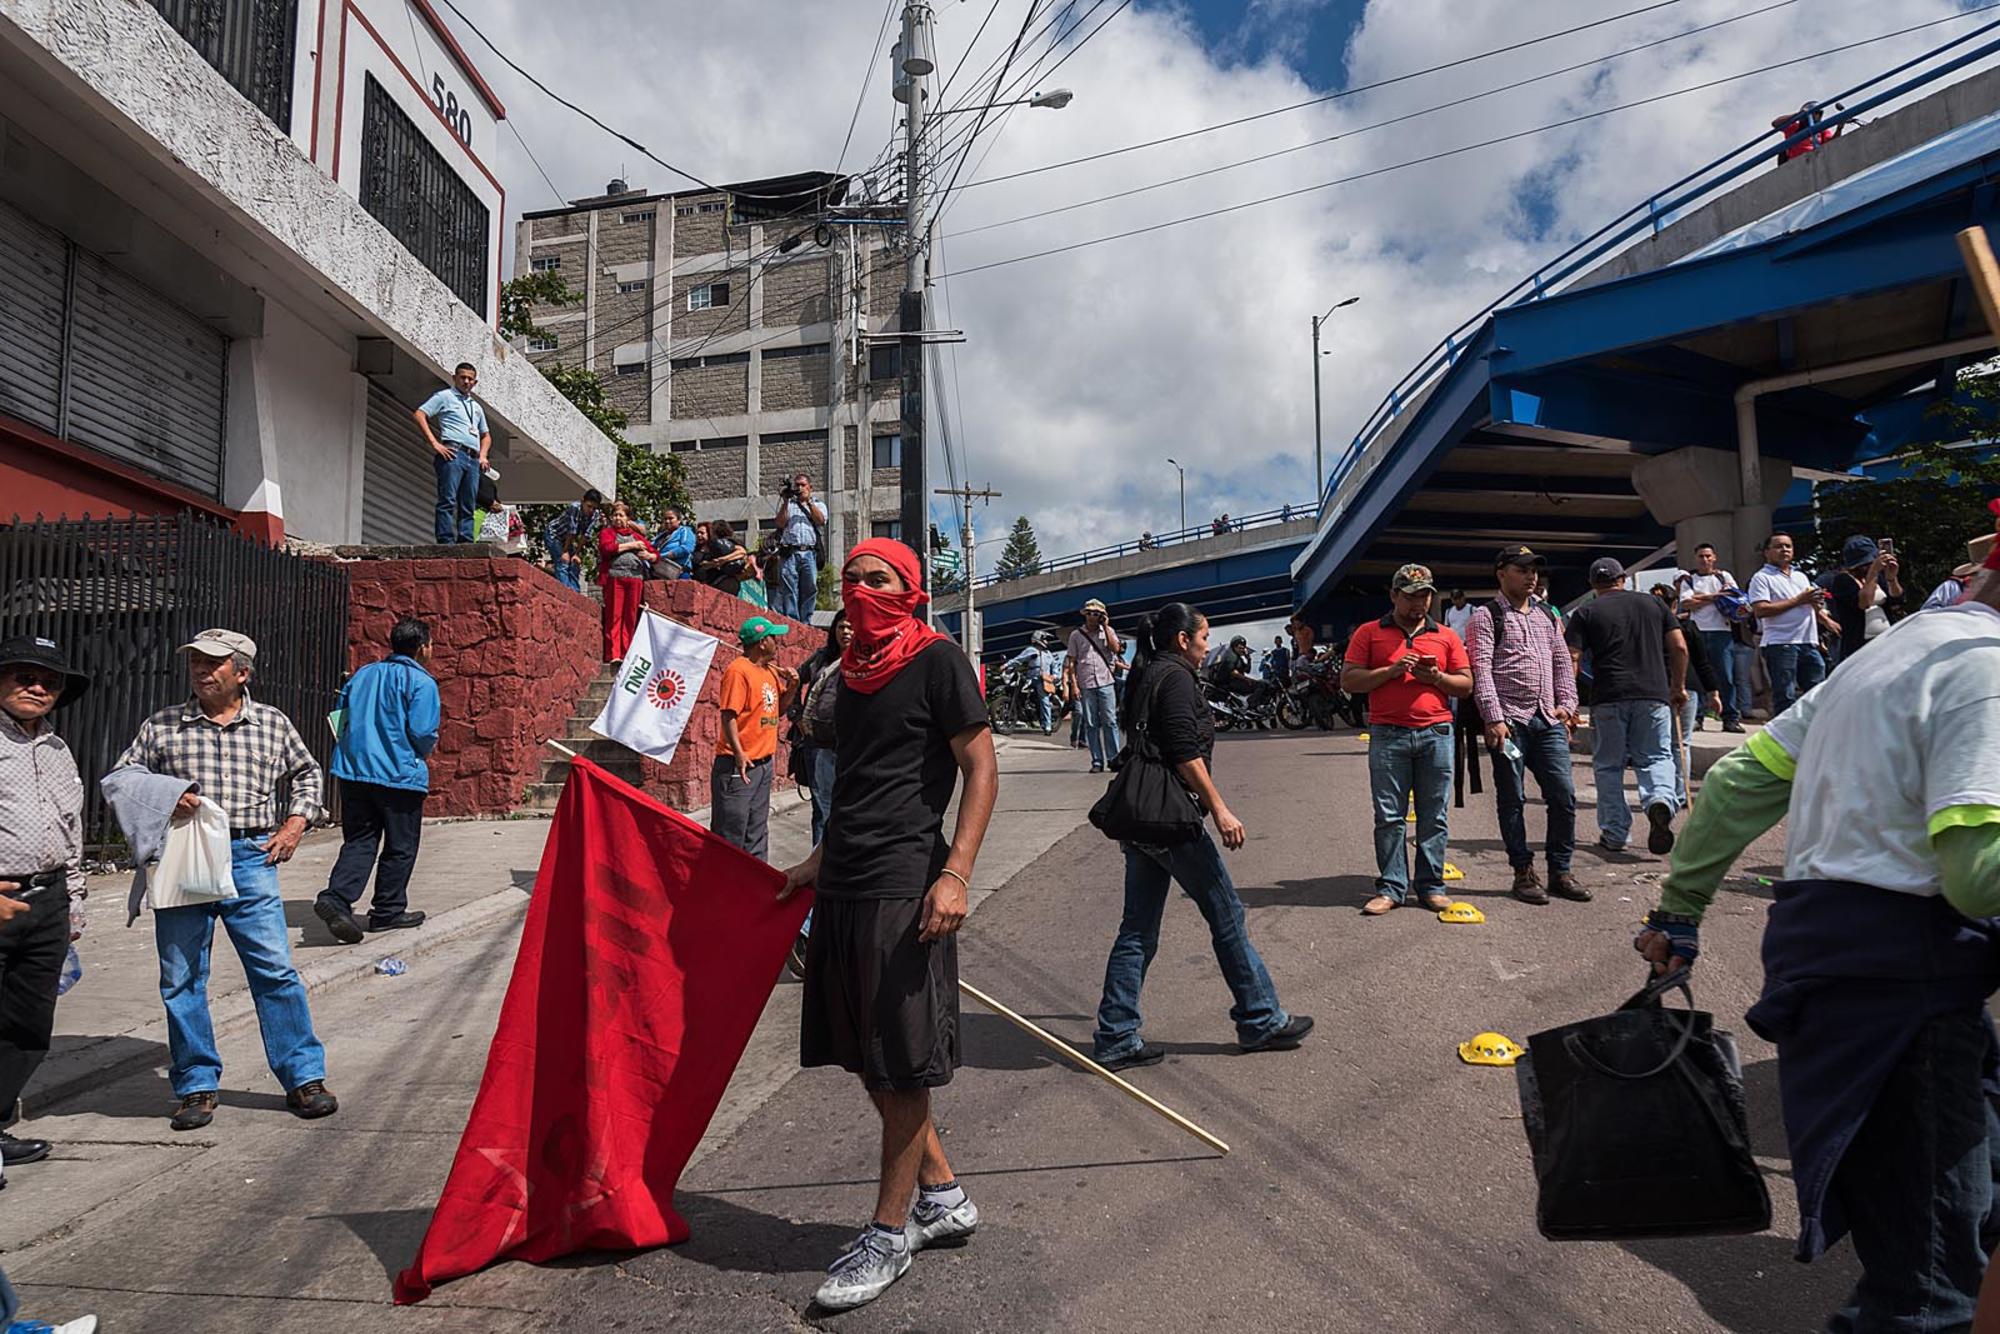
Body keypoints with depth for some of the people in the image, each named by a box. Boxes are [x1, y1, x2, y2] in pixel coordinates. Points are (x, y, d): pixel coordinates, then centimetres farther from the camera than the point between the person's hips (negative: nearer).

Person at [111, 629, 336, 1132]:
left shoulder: (273, 724, 9)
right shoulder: (162, 726, 8)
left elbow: (307, 773, 23)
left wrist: (296, 823, 9)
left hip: (250, 858, -1)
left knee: (276, 970, -4)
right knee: (181, 977, 6)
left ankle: (303, 1079, 6)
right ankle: (197, 1086, 20)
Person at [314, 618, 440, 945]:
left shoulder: (362, 675, 13)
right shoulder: (421, 682, -9)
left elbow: (342, 719, 17)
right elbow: (422, 733, -17)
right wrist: (427, 750, 5)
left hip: (353, 771, 6)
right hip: (400, 774, -6)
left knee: (359, 841, 9)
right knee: (400, 846, 7)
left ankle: (336, 898, -10)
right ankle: (388, 911, 14)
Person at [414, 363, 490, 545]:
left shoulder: (476, 407, 29)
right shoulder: (444, 396, 9)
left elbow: (486, 435, 37)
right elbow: (418, 415, -2)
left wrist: (483, 455, 17)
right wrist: (434, 444, -10)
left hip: (473, 459, 7)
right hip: (452, 454, -7)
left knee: (469, 505, 2)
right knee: (448, 500, -14)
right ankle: (446, 542, -19)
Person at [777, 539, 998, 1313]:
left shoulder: (937, 661, -7)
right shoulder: (851, 673, 15)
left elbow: (981, 770, -11)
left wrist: (956, 873, -20)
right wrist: (819, 862, 24)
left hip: (905, 886, -8)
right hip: (844, 887, 8)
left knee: (900, 1065, 3)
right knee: (867, 1059, 13)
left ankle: (890, 1233, 19)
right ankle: (944, 1198, 30)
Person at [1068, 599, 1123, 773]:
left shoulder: (1108, 631, 10)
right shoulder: (1076, 634, 8)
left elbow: (1116, 649, -7)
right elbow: (1072, 662, 7)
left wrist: (1105, 627, -5)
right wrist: (1074, 685, -1)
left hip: (1106, 682, 0)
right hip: (1086, 685, 0)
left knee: (1110, 722, -4)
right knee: (1091, 724, 2)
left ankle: (1114, 758, -1)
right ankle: (1097, 761, 5)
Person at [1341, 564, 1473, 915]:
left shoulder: (1446, 637, 15)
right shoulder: (1369, 633, 8)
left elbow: (1466, 685, 14)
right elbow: (1348, 680, 2)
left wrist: (1437, 677, -5)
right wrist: (1391, 670, -10)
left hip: (1436, 734, 2)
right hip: (1387, 735, -2)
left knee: (1434, 816, 4)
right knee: (1388, 816, -1)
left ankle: (1431, 886, 12)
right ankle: (1391, 888, 5)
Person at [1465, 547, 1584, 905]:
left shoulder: (1546, 616, 19)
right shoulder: (1486, 617, 0)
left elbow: (1562, 661, 21)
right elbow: (1481, 669, -9)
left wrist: (1566, 704, 8)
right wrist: (1493, 718, -17)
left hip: (1548, 720, 5)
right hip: (1508, 721, -5)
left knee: (1564, 795, 2)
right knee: (1512, 800, 2)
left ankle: (1560, 871, 13)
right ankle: (1523, 872, 11)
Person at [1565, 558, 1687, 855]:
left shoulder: (1586, 613, 5)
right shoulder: (1654, 604, 13)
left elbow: (1572, 659, -4)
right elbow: (1680, 647, 8)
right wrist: (1679, 686, 18)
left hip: (1608, 697, -1)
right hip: (1654, 695, 1)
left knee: (1609, 765, 9)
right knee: (1656, 757, 10)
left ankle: (1614, 834, 10)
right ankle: (1661, 799, -21)